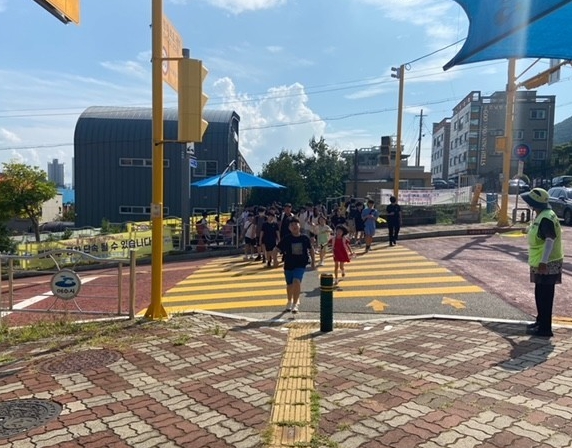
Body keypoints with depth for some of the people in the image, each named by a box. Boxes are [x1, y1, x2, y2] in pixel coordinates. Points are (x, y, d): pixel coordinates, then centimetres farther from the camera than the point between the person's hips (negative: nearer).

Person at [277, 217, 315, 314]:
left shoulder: (305, 238, -4)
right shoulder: (286, 239, -7)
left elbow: (311, 250, 10)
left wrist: (313, 262, 12)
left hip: (301, 264, -1)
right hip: (289, 264, 1)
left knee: (297, 281, -21)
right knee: (289, 284, 14)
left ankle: (295, 304, -11)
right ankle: (290, 302, 41)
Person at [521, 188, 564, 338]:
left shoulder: (546, 218, -20)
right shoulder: (541, 216, 12)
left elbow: (550, 240, -26)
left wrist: (543, 262, -27)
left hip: (547, 264, -10)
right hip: (541, 262, 10)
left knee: (544, 296, -4)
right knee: (540, 295, 19)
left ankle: (544, 328, 3)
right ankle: (540, 322, 31)